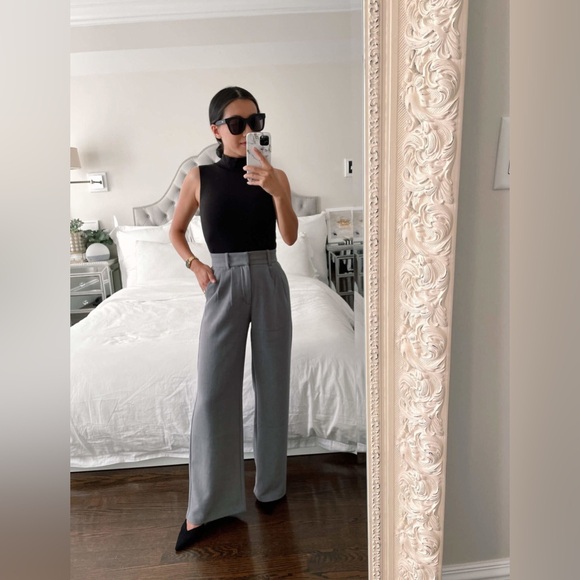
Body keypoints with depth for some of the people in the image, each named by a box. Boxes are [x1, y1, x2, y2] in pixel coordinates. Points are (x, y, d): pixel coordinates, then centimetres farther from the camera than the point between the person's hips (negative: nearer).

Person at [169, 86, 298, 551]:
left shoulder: (275, 175, 2)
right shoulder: (200, 178, 2)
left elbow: (290, 236, -9)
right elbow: (176, 230, 13)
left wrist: (276, 191, -24)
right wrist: (194, 264, -3)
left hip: (269, 283, 1)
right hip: (223, 286, 0)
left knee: (272, 386, 9)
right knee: (213, 393, 0)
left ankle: (270, 483, 32)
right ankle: (204, 506, 17)